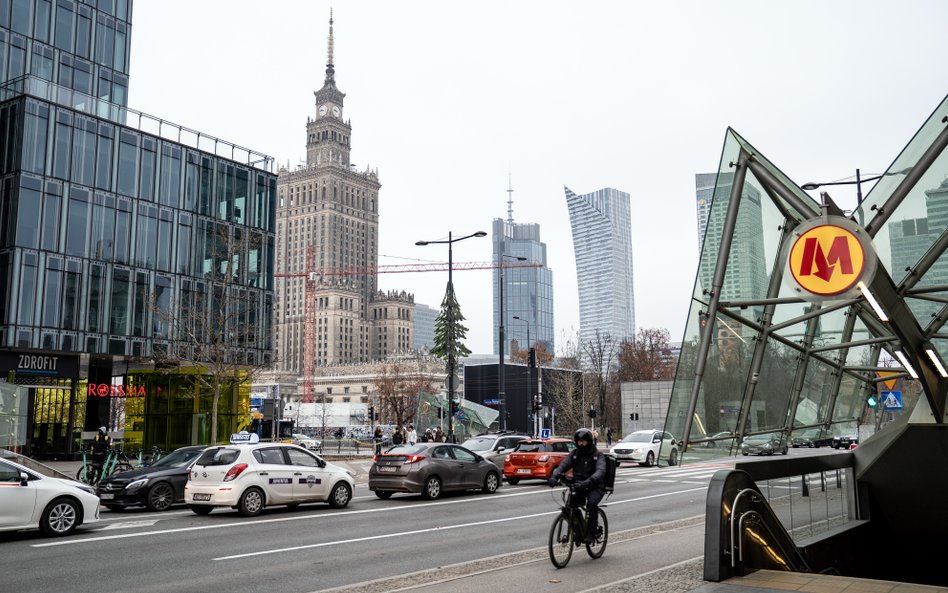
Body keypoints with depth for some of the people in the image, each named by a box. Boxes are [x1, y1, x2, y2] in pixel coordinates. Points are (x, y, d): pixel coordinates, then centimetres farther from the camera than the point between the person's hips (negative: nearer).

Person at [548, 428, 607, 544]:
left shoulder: (598, 455, -7)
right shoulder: (574, 453, 5)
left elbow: (600, 471, -25)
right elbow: (563, 466, -6)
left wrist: (588, 482, -44)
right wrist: (554, 477, -29)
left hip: (594, 487, -4)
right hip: (578, 487, 4)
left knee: (592, 504, -31)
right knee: (571, 503, -20)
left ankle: (591, 534, -20)